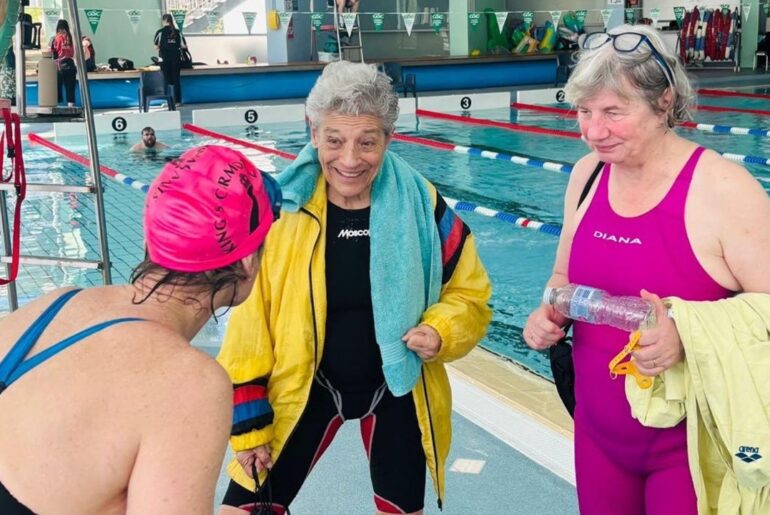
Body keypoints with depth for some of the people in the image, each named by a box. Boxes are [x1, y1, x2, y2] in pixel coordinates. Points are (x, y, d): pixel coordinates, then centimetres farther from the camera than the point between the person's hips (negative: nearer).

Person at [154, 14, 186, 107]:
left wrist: (160, 49, 11)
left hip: (164, 58, -2)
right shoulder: (177, 32, 2)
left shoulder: (160, 32, -6)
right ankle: (177, 100, 6)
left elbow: (156, 46, -9)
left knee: (168, 79, 3)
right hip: (176, 58, 2)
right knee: (176, 79, 7)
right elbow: (184, 46, 0)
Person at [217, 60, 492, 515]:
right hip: (304, 389, -1)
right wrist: (248, 422, -7)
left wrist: (442, 332, -23)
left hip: (396, 391, 1)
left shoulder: (421, 205, -13)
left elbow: (469, 293, -1)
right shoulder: (281, 208, -16)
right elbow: (249, 319, -9)